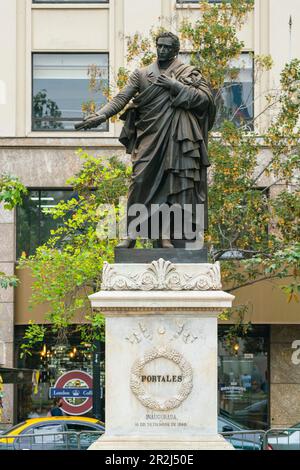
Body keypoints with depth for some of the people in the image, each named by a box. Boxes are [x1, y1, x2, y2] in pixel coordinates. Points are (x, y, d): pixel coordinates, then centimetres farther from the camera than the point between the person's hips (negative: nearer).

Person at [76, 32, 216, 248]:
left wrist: (176, 86, -10)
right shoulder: (142, 74, 12)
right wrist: (100, 115, -10)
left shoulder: (189, 73, 9)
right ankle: (132, 234, -4)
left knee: (171, 184, -3)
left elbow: (205, 97, -2)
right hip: (149, 136, 1)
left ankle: (165, 234, 2)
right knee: (140, 181, -7)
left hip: (176, 138, -1)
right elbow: (121, 98, 4)